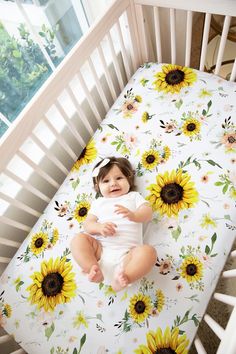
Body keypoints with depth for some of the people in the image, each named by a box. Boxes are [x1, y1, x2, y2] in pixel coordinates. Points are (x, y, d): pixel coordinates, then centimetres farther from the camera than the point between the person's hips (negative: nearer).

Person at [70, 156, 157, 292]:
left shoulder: (134, 196, 20)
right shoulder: (98, 203, 23)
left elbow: (148, 214, 4)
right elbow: (87, 224, 11)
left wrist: (133, 215, -20)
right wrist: (99, 227, -14)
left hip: (127, 252, -2)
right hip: (101, 249, 2)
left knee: (148, 251, -28)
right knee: (79, 239, -17)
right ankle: (94, 269, -26)